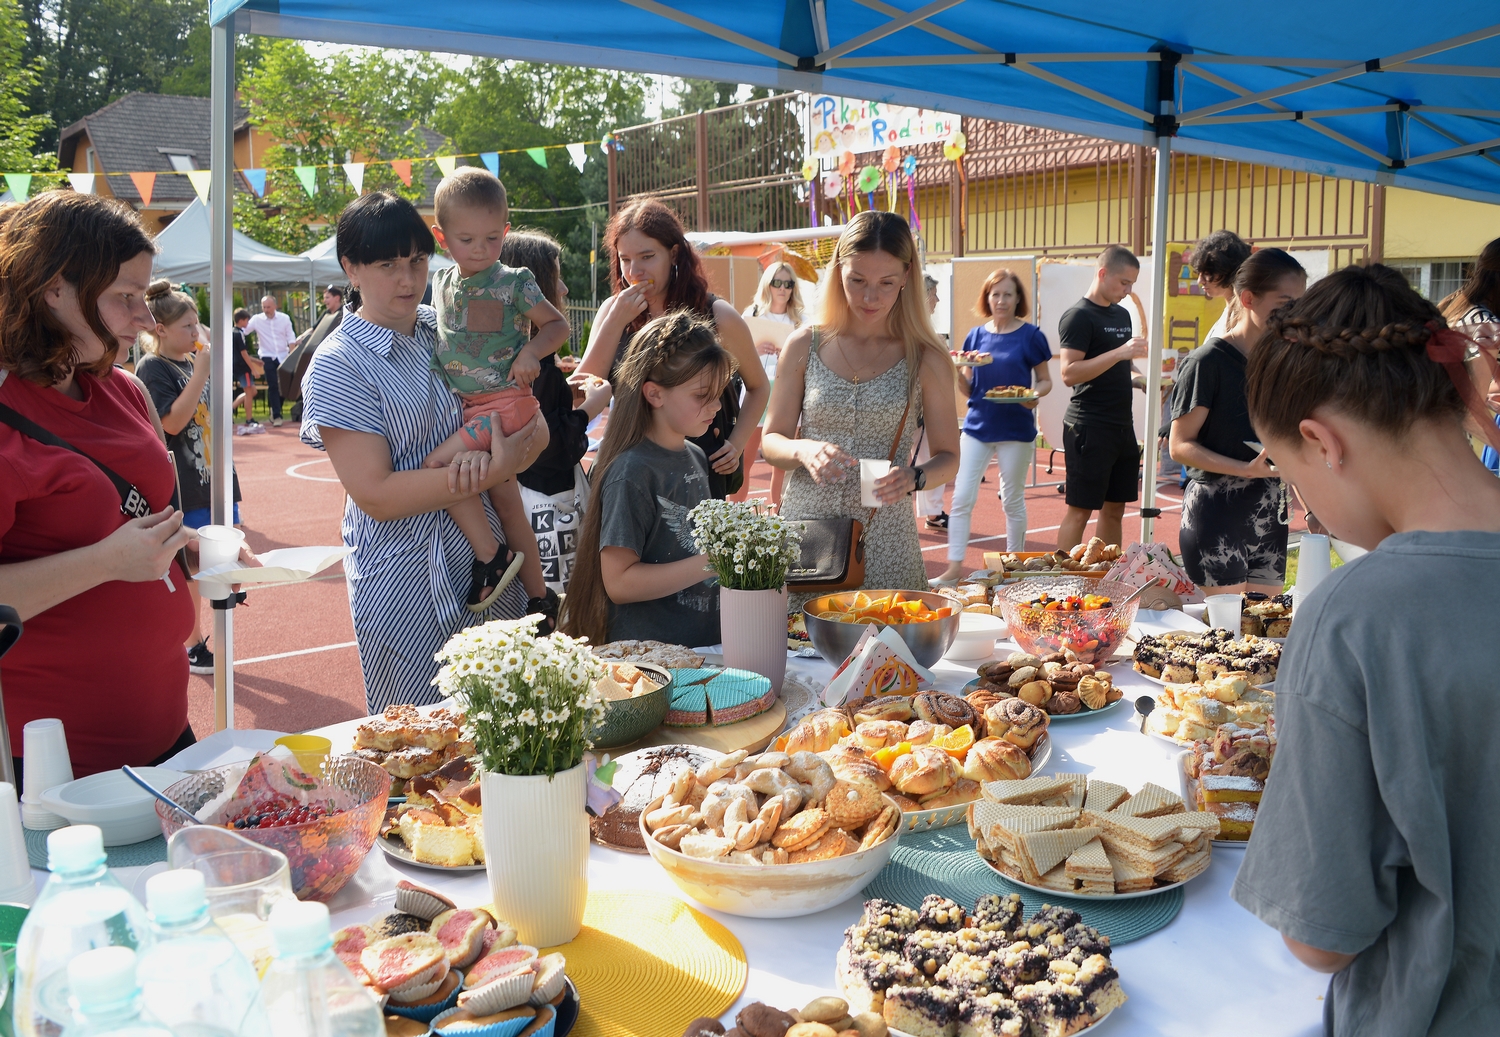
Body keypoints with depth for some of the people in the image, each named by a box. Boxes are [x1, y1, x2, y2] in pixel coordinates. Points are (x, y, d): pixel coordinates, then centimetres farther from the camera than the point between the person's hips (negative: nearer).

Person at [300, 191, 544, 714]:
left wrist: (481, 455, -15)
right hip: (406, 585, -5)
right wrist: (492, 471, -21)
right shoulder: (338, 366, -10)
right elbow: (377, 496, -17)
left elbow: (529, 427, 7)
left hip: (485, 562, 5)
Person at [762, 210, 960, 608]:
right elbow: (771, 441, 6)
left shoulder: (926, 360, -1)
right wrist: (803, 450, -15)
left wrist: (914, 478, -16)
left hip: (885, 543, -1)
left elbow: (948, 457, 5)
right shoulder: (804, 347, 2)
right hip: (804, 533, 1)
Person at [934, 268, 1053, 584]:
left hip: (1016, 429, -3)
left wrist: (1034, 395, -19)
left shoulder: (1030, 335, -3)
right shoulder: (976, 336, 6)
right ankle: (954, 566, 3)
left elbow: (1045, 381, 3)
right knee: (962, 498, -3)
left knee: (1013, 499, 9)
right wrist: (957, 372, -12)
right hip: (977, 425, 3)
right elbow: (968, 388, 9)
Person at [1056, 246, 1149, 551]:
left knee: (1115, 507, 12)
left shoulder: (1121, 314, 16)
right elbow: (1069, 374, -20)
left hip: (1122, 425, 8)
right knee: (1080, 509, -5)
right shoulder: (1079, 316, -10)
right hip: (1089, 428, -8)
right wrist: (1120, 352, -26)